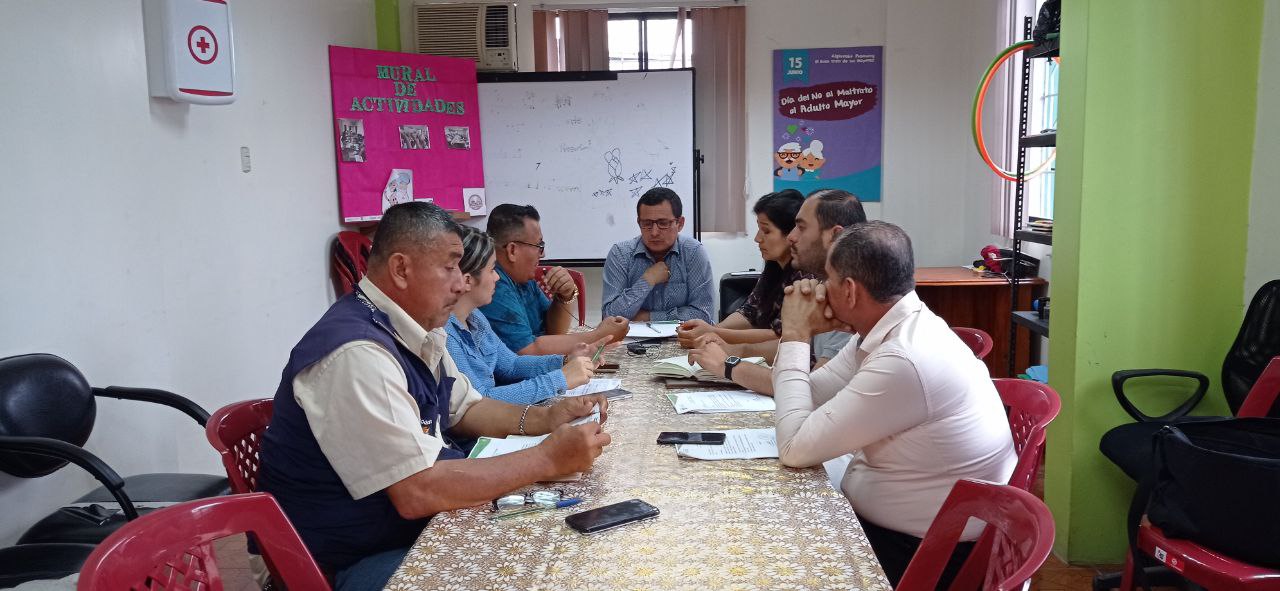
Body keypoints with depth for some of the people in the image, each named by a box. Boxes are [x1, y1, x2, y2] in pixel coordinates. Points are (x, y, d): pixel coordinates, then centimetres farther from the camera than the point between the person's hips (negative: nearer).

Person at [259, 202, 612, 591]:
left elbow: (464, 409, 17)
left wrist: (548, 418, -1)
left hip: (417, 525, 9)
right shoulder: (356, 353, -27)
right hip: (358, 559, -9)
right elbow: (418, 493, -31)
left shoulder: (415, 328, 3)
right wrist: (548, 459, -23)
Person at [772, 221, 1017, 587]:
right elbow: (809, 398, 7)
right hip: (888, 520, 8)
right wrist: (800, 336, -9)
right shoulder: (890, 328, 0)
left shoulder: (904, 361, -29)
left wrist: (795, 337, -16)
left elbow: (796, 448, -23)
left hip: (924, 553, -8)